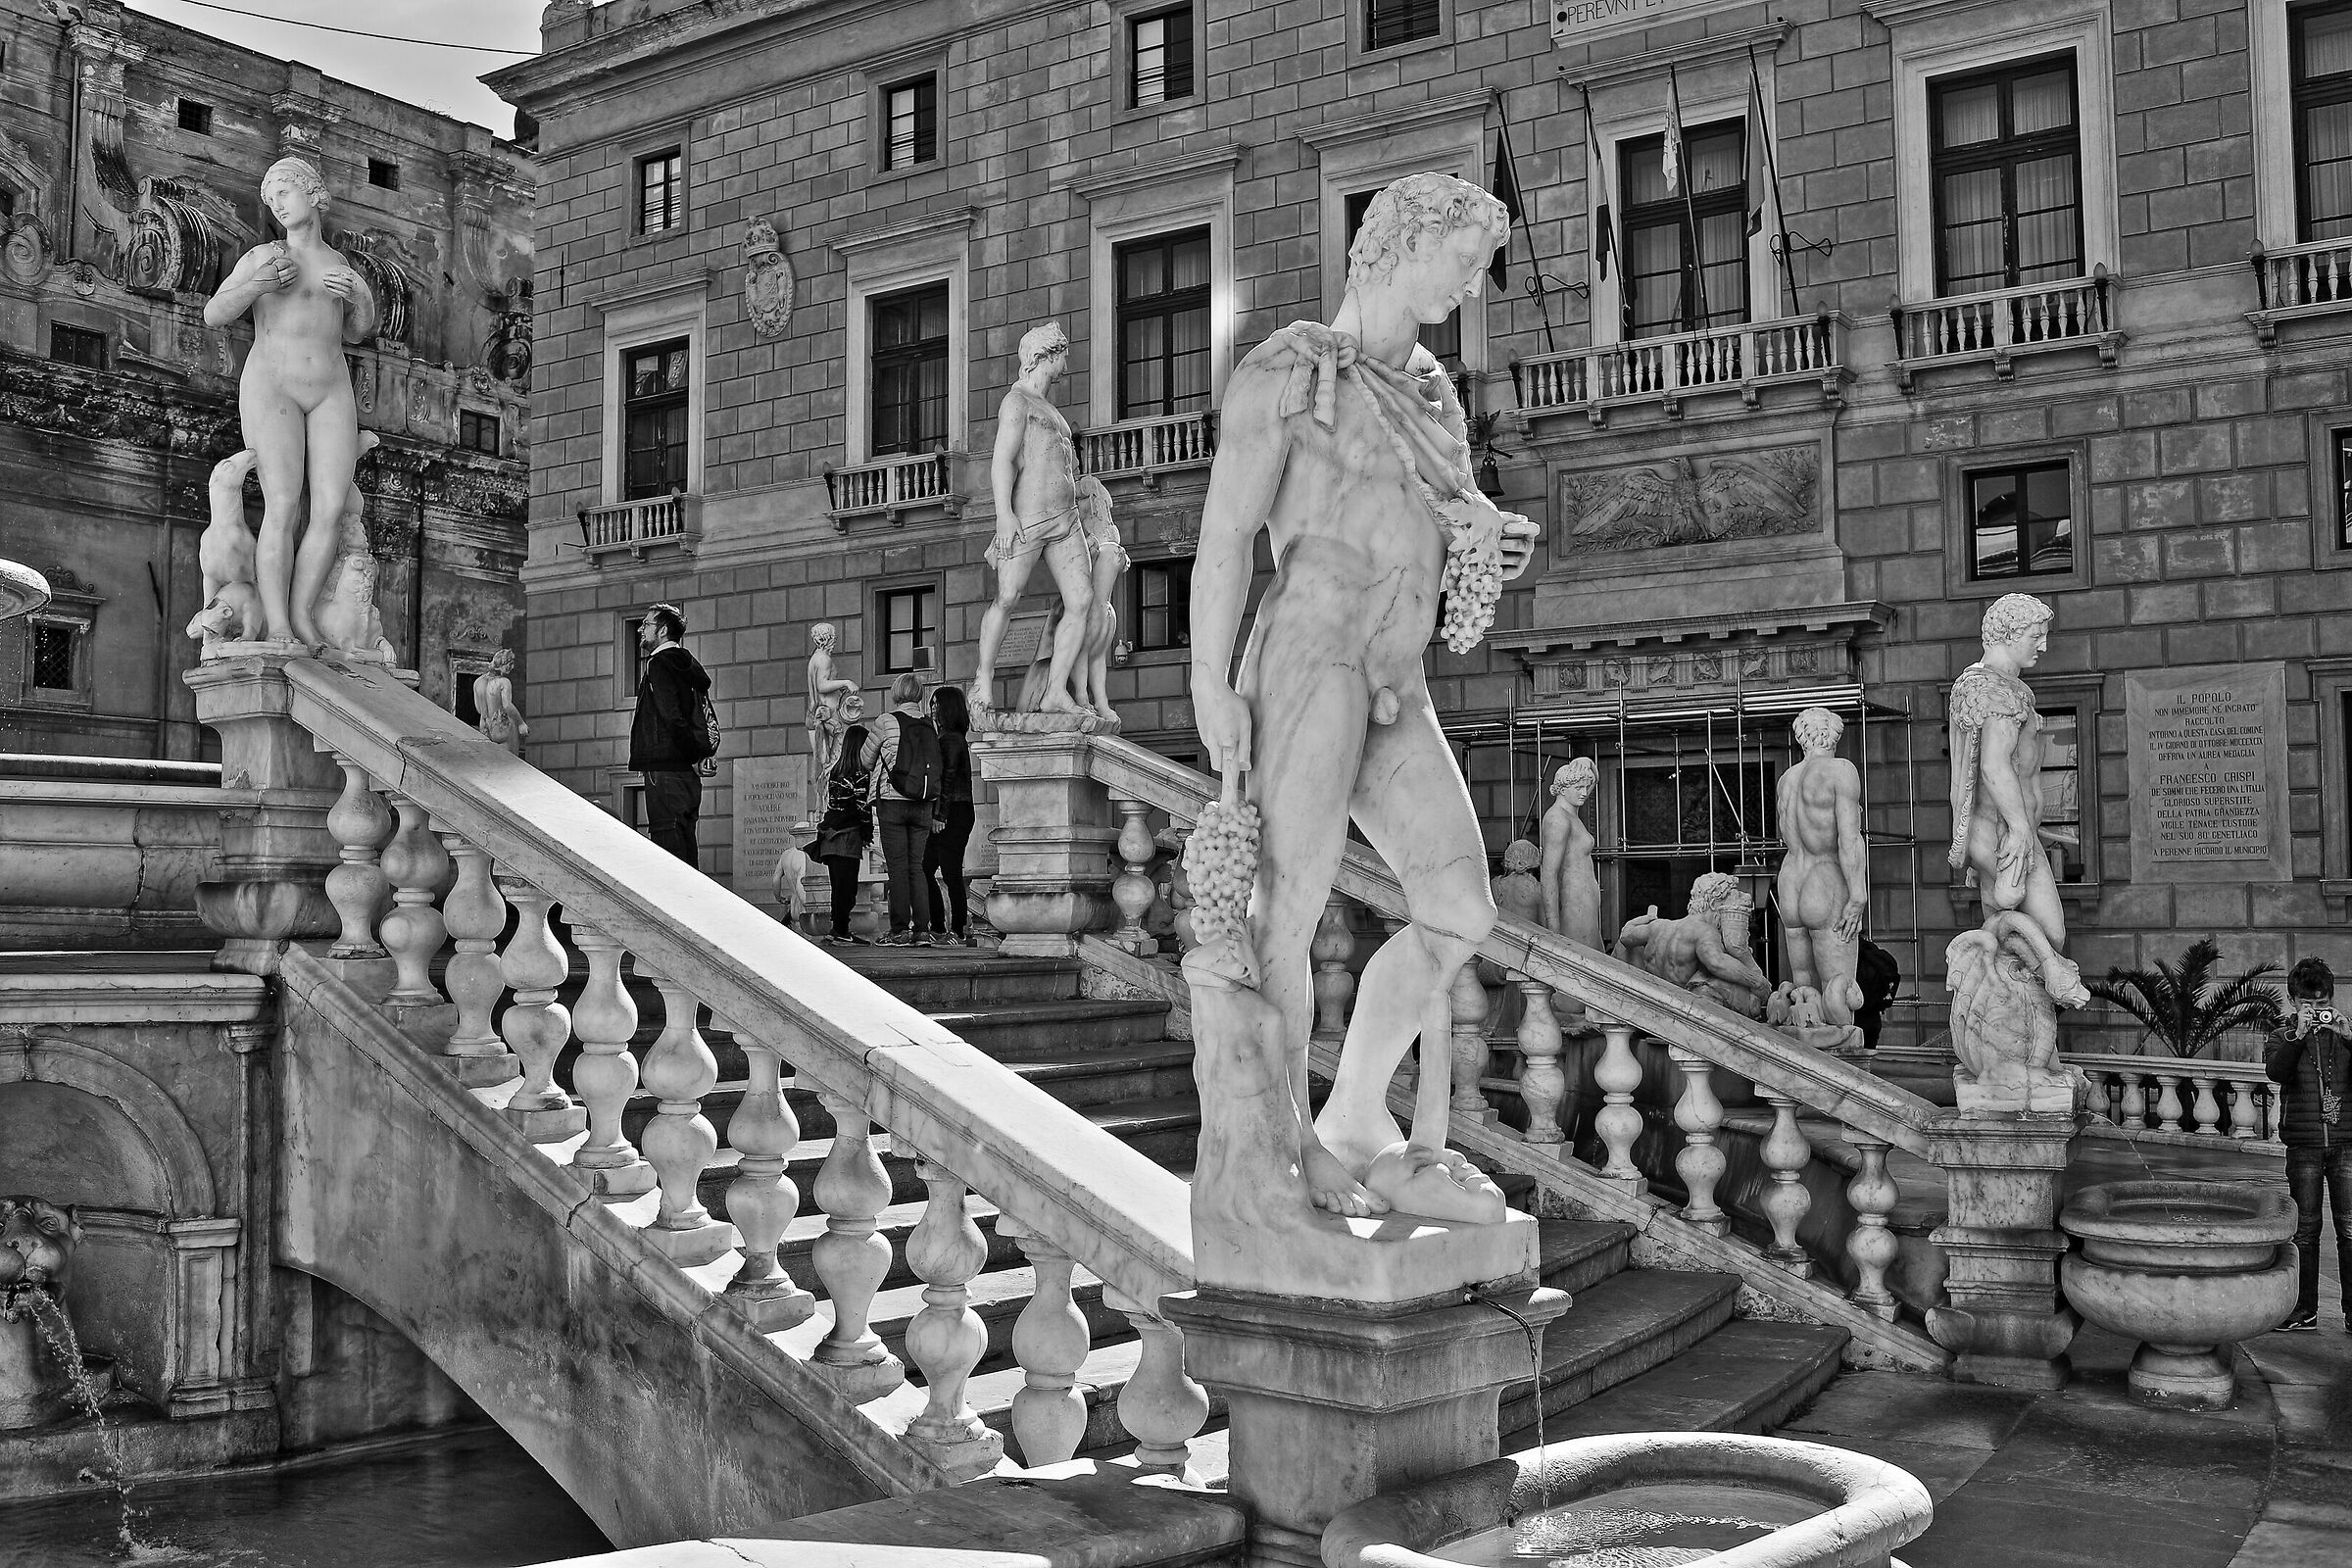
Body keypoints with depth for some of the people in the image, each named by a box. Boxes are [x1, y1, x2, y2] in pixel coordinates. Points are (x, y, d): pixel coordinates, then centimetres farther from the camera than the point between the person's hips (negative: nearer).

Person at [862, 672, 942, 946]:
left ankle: (900, 930, -3)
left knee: (898, 866, -2)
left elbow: (866, 761, 6)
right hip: (923, 805, 4)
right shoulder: (929, 726, 6)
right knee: (916, 866, 9)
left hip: (893, 802, -4)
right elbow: (936, 769, 7)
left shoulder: (887, 721, -5)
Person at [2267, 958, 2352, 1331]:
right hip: (2304, 1146, 0)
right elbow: (2276, 1071, -14)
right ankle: (2304, 1309, 9)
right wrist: (2298, 1034, -24)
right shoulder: (2284, 1038, 7)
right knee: (2305, 1229, 4)